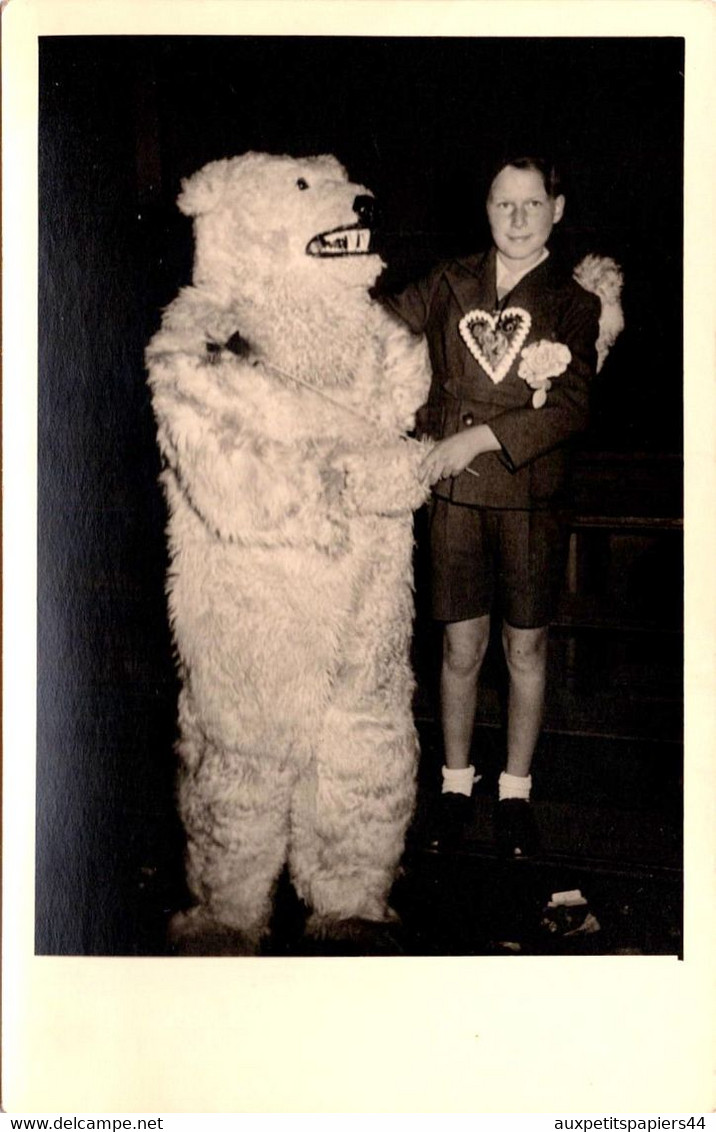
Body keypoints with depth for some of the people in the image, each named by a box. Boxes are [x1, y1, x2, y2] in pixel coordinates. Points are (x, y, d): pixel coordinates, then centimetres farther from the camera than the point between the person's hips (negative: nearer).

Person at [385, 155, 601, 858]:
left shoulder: (573, 304, -1)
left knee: (525, 649, 10)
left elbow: (572, 408, -11)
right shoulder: (449, 285, 5)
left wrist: (477, 439, -18)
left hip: (532, 499, 0)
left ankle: (516, 791, 27)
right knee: (462, 650, 8)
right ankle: (455, 782, 27)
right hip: (455, 494, 1)